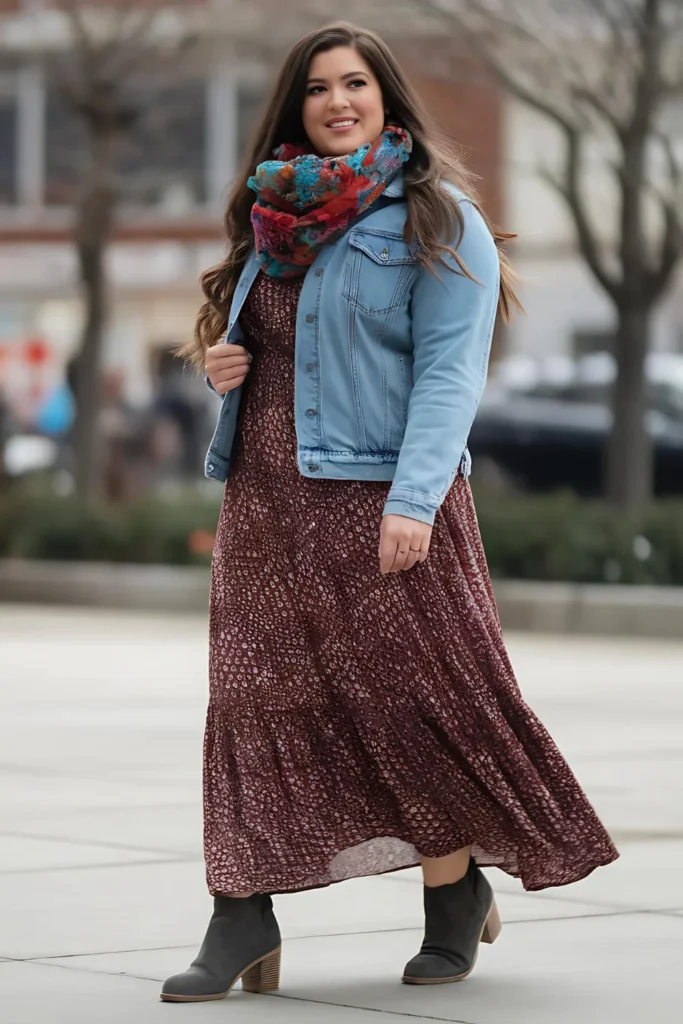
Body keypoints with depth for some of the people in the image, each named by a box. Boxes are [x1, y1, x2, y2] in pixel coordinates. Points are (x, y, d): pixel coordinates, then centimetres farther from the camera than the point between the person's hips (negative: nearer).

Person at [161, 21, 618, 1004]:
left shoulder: (438, 220, -3)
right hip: (266, 497, 6)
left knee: (413, 688, -2)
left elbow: (450, 370, -11)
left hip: (379, 498, -6)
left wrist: (414, 498, -22)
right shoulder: (274, 216, 15)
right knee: (254, 694, 0)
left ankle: (457, 889, 17)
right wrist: (223, 360, 4)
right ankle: (242, 920, 0)